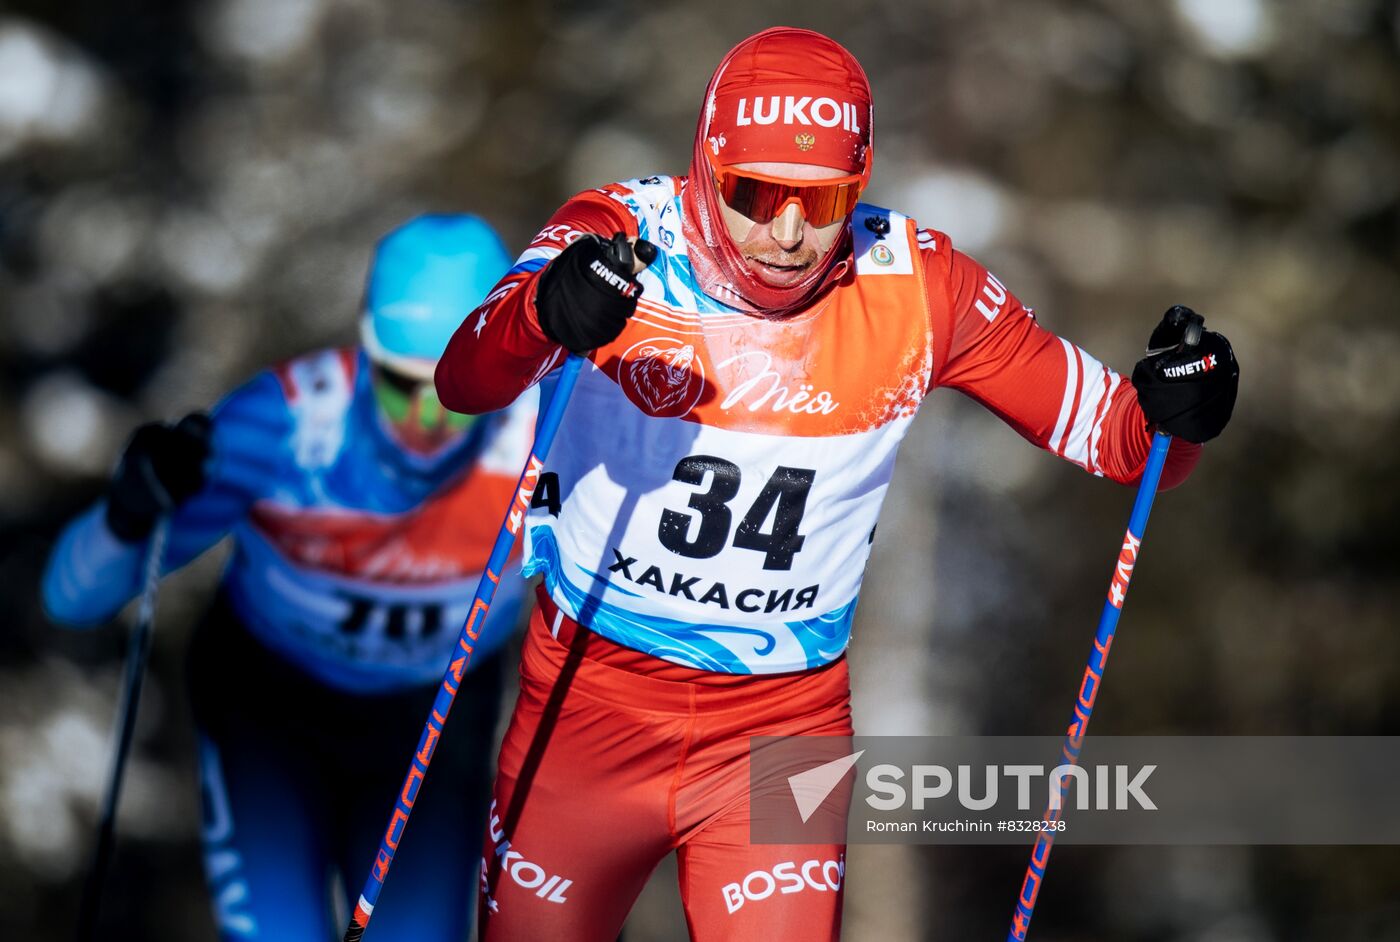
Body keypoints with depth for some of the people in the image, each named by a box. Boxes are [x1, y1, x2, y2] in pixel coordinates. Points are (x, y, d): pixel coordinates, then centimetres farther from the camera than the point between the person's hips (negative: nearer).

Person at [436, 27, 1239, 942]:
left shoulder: (916, 286, -9)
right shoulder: (622, 242, -16)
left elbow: (1108, 430, -2)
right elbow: (465, 382, -32)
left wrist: (1172, 414, -25)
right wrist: (544, 314, -54)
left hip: (786, 729, 1)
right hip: (589, 701, -1)